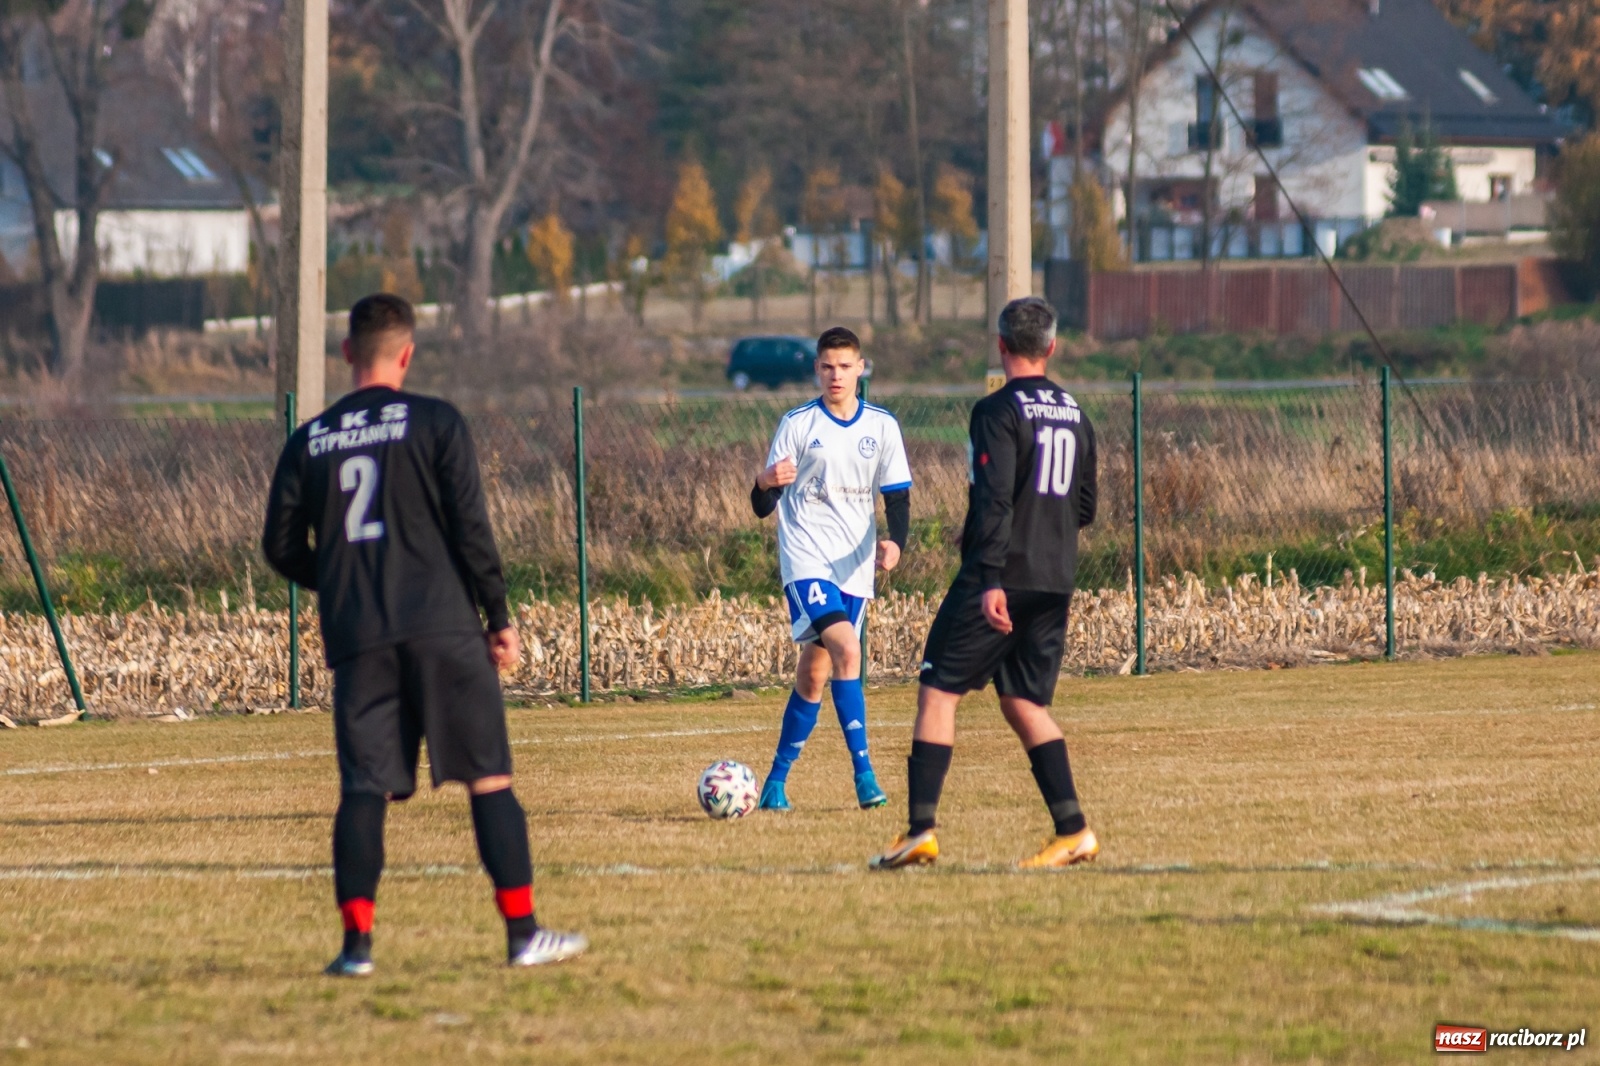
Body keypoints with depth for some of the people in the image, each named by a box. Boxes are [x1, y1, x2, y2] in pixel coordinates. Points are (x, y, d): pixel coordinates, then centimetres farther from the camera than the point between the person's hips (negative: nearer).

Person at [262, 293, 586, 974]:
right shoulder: (435, 423, -1)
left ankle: (357, 938, -8)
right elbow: (471, 529, -5)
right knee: (490, 779, 3)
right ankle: (522, 932, 2)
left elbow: (283, 548, 9)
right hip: (442, 628, -3)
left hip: (356, 637, 3)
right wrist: (499, 619, 2)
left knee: (364, 789, 2)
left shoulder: (309, 442, 8)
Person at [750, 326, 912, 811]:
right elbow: (763, 507, -4)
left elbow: (897, 494, 9)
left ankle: (776, 782, 19)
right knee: (847, 649, -24)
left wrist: (895, 542, -11)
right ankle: (863, 773, -25)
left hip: (854, 567, 4)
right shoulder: (797, 424, -3)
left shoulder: (882, 426, 5)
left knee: (814, 673, 8)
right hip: (807, 558, -4)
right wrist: (766, 483, -28)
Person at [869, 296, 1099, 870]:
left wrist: (991, 579, -24)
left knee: (937, 694, -1)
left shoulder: (998, 411, -9)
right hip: (1056, 584, 7)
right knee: (1025, 705, 12)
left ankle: (920, 831, -8)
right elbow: (1084, 509, 18)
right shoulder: (1075, 413, 13)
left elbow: (994, 500, -19)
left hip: (999, 580, -7)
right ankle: (1073, 831, 0)